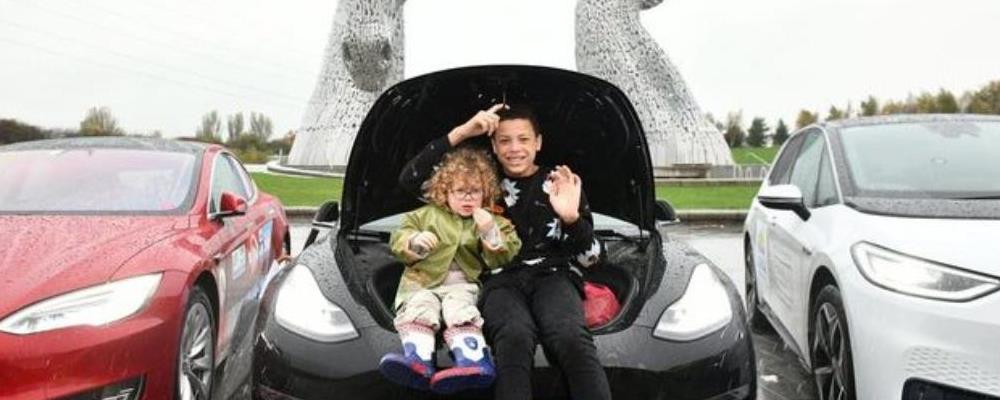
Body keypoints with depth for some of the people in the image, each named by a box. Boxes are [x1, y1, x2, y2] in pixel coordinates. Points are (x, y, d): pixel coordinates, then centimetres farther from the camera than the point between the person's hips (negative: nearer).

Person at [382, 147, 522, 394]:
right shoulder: (426, 215, 19)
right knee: (419, 311, -30)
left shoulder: (491, 221, 18)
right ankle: (418, 361, -54)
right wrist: (414, 242, -10)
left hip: (462, 284, -1)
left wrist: (490, 232, -10)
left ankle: (473, 361, -55)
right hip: (421, 282, 1)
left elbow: (501, 258, 6)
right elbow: (398, 242, 13)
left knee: (460, 312, -32)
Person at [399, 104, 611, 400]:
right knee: (514, 339, -38)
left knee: (572, 339, -37)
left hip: (553, 274, 0)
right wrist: (460, 133, 0)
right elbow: (409, 179, 8)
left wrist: (571, 217, -11)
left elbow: (589, 256, 11)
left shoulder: (561, 183, 16)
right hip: (501, 279, 0)